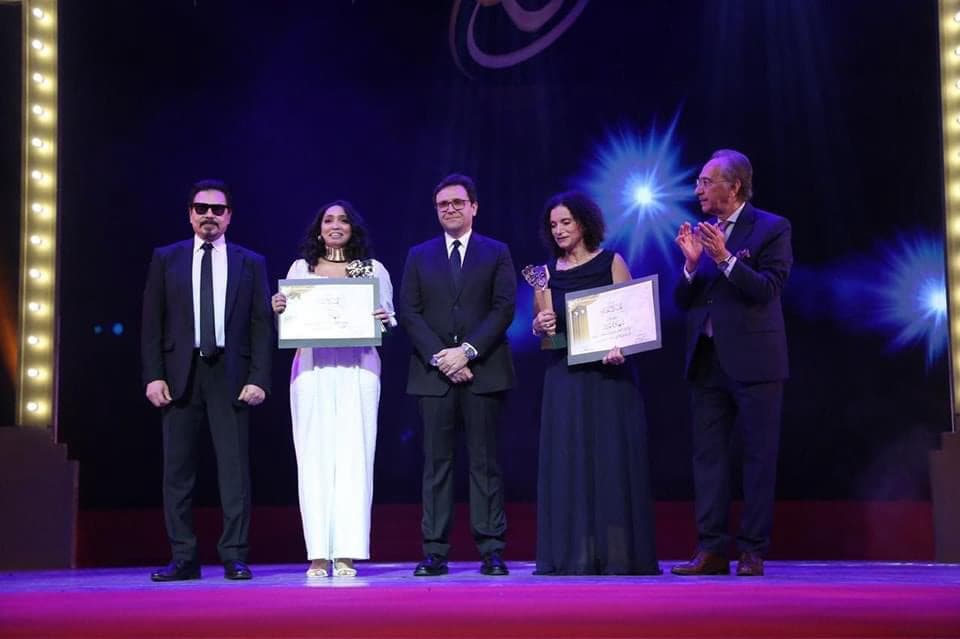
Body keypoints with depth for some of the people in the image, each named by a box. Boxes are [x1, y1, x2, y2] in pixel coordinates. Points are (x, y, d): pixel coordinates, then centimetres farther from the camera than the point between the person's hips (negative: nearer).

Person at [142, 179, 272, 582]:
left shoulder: (250, 263, 10)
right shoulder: (166, 260, 11)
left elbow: (262, 325, 5)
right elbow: (152, 323, 7)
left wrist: (258, 378, -6)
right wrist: (153, 376, -3)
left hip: (229, 375, -1)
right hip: (180, 375, 1)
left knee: (234, 468, -4)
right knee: (177, 469, 1)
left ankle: (234, 556, 0)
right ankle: (183, 558, 7)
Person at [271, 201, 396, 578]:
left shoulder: (374, 270, 13)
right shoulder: (300, 269, 15)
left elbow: (389, 322, 12)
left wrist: (386, 320, -10)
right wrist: (278, 310, -6)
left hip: (358, 369, -1)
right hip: (311, 369, 1)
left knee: (353, 456, -6)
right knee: (314, 458, -3)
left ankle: (347, 553, -5)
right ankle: (318, 554, -2)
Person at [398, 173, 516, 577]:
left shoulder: (496, 253, 9)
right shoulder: (419, 256, 14)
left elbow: (504, 308, -1)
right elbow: (409, 313, 5)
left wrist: (467, 351, -12)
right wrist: (440, 357, -8)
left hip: (483, 372, -1)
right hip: (433, 373, 1)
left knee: (484, 462, 0)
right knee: (436, 463, 0)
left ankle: (491, 550, 1)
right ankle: (435, 552, 1)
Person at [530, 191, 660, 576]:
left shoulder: (611, 263, 2)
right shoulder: (548, 272, 11)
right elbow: (539, 326, 14)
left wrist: (620, 348, -21)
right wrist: (539, 326, -9)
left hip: (608, 374, -3)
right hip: (564, 376, 3)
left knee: (612, 458, -3)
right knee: (567, 460, 1)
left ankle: (616, 554, 1)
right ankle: (574, 554, 5)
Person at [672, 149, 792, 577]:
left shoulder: (771, 229, -3)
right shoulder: (699, 232, 12)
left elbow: (769, 289, -13)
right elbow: (684, 302, 9)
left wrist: (725, 259, -21)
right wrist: (691, 264, -8)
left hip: (753, 360, -5)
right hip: (707, 361, 6)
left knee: (758, 457, 1)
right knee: (707, 454, 5)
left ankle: (752, 551, 7)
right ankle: (712, 549, 11)